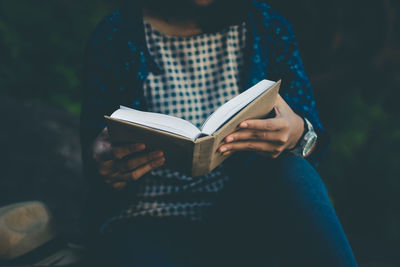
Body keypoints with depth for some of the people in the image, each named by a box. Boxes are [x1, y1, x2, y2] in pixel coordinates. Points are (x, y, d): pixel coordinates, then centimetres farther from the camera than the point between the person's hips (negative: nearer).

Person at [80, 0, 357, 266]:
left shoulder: (269, 28, 7)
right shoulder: (114, 37, 2)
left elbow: (314, 140, 4)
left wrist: (299, 135, -22)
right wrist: (101, 159, -23)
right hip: (151, 225, -2)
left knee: (290, 171, -29)